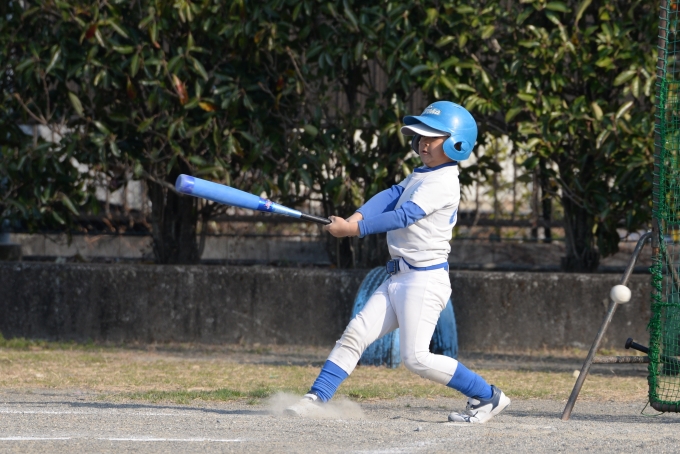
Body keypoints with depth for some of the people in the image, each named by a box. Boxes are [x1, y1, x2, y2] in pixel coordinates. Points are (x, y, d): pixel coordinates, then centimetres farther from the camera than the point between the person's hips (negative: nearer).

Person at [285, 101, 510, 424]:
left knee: (415, 358, -13)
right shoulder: (421, 175, 17)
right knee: (355, 335, 3)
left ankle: (487, 397, -2)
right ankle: (316, 399, 2)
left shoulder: (443, 182, -13)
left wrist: (353, 230, -26)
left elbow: (404, 216, -22)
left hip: (425, 279, -9)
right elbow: (390, 196, 2)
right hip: (399, 277, 9)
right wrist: (356, 218, -16)